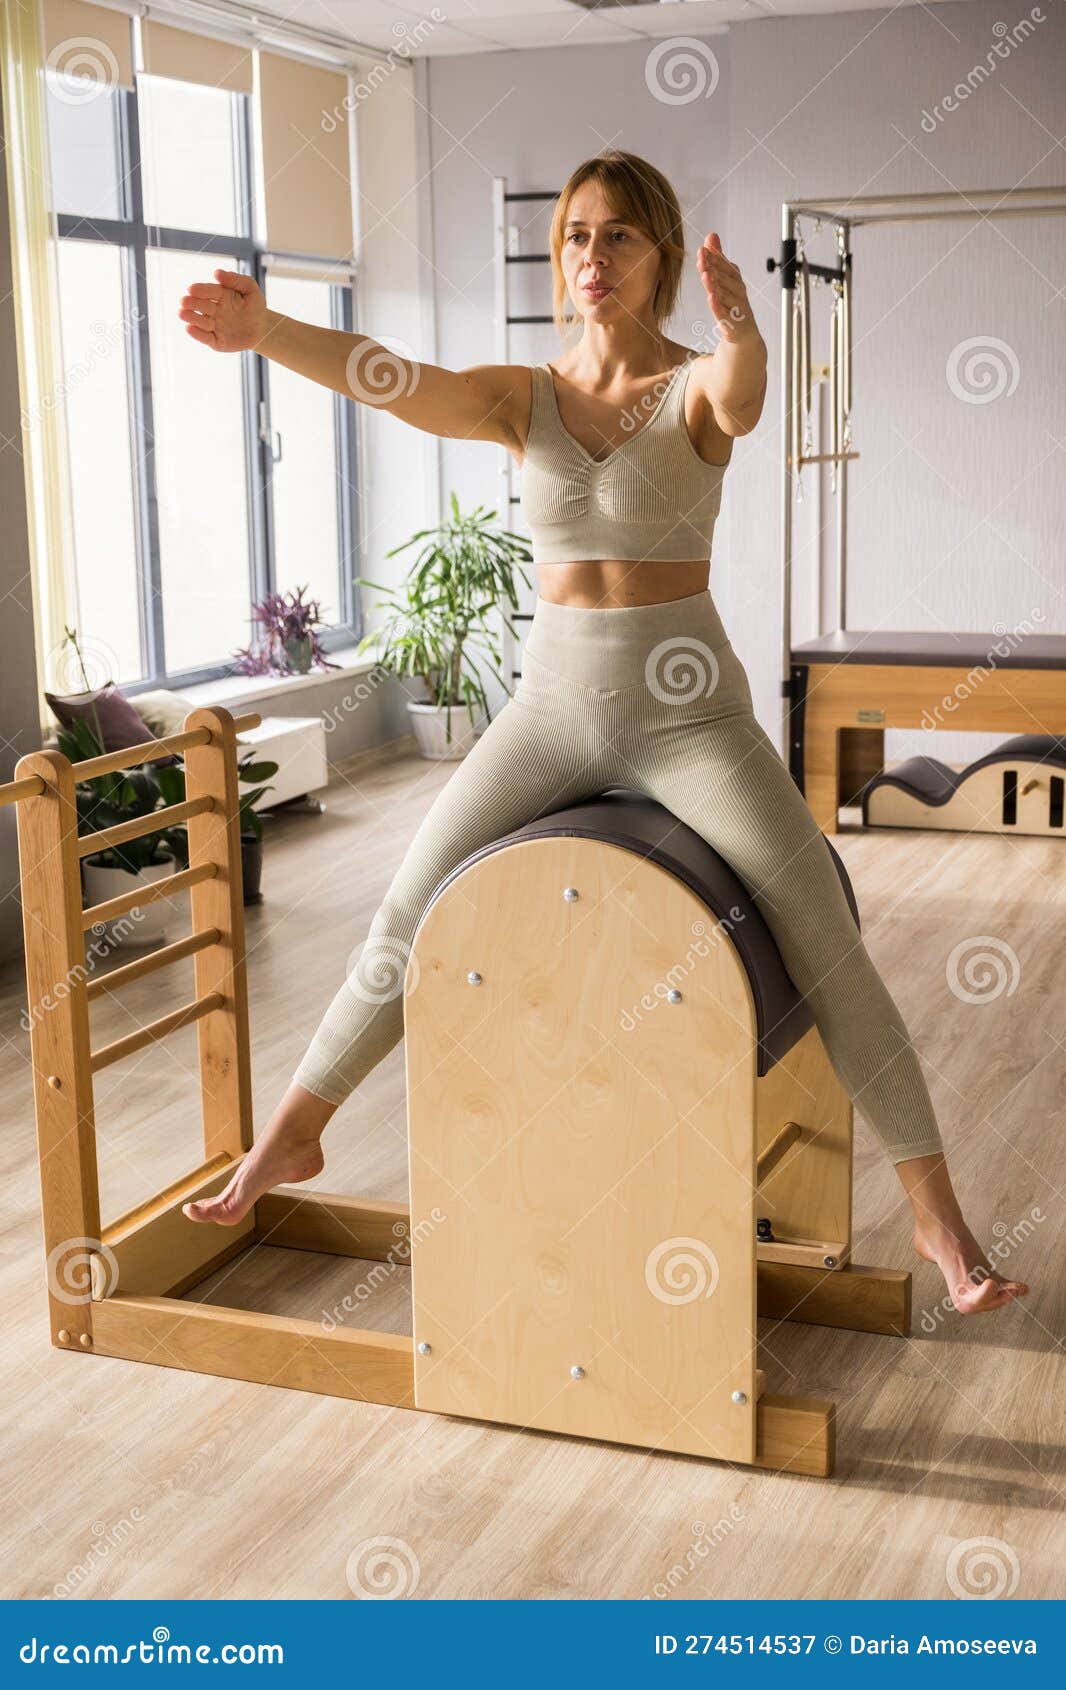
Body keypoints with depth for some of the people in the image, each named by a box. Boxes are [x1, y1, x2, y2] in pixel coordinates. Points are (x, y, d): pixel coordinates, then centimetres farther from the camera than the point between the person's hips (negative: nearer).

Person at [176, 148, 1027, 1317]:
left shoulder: (696, 390, -6)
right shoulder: (523, 397, 2)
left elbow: (744, 396, -32)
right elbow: (394, 383, -16)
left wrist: (739, 326, -57)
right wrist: (263, 330, -36)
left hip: (688, 715, -3)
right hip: (553, 706, 3)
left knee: (829, 954, -10)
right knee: (406, 921, 3)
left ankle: (939, 1220, 3)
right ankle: (288, 1140, 23)